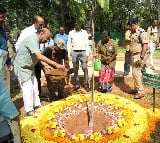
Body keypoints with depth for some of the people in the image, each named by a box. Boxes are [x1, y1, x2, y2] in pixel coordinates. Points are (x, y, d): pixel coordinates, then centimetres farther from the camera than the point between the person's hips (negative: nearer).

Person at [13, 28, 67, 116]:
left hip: (30, 67, 10)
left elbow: (38, 57, 11)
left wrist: (46, 65, -4)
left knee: (34, 86, 13)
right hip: (22, 67, -10)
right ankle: (29, 110, 3)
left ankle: (37, 105, 24)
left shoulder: (36, 41, 6)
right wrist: (55, 64, -36)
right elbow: (39, 56, -36)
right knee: (28, 88, -7)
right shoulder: (32, 40, -25)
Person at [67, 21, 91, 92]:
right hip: (74, 52, 1)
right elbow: (69, 44, 10)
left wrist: (87, 54, -3)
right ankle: (77, 84, 14)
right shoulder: (71, 33, 10)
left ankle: (86, 84, -4)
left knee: (85, 68, -9)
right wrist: (68, 54, 1)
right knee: (75, 69, 4)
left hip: (83, 52, -1)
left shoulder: (84, 32, 9)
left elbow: (87, 44, 6)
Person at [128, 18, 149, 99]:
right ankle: (136, 88, 23)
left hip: (138, 55, -9)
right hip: (133, 55, 9)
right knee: (136, 72, 13)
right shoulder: (132, 33, 13)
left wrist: (141, 57, -24)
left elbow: (145, 46, -20)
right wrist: (130, 56, 17)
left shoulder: (142, 32, -14)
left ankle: (141, 91, -3)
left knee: (136, 72, -10)